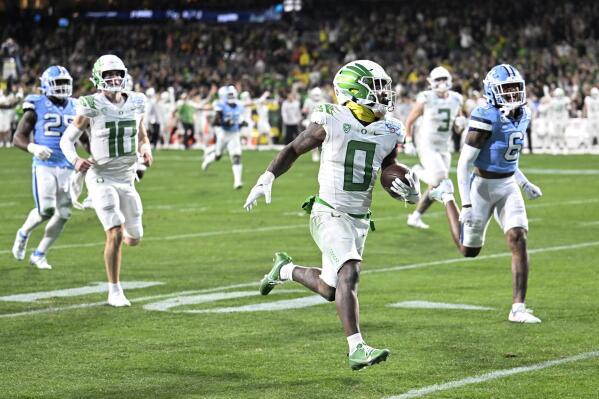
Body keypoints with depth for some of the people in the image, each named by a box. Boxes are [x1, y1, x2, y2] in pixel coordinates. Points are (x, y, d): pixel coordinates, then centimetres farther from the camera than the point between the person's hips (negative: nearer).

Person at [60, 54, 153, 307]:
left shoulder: (135, 104, 1)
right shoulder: (91, 108, -12)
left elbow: (142, 138, 15)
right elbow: (67, 139, -5)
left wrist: (146, 150, -8)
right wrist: (75, 160, -25)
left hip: (127, 179, 5)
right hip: (102, 179, -5)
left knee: (134, 237, 9)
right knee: (116, 233, -17)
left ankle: (119, 240, 48)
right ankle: (114, 291, -4)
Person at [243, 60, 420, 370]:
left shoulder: (388, 132, 4)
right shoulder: (331, 122, -10)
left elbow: (391, 178, 14)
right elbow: (294, 149, 4)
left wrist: (410, 191, -7)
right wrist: (266, 179, -1)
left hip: (359, 219, 6)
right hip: (329, 214, -6)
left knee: (329, 290, 12)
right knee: (349, 274, -24)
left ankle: (284, 269, 39)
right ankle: (356, 349, -25)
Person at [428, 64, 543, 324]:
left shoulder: (522, 116, 2)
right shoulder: (486, 119, -22)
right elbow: (463, 164, -20)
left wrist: (524, 183, 13)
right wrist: (466, 204, -23)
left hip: (508, 187, 6)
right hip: (483, 187, -5)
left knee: (518, 241, -13)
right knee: (469, 250, 13)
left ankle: (518, 308, -10)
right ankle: (446, 196, 37)